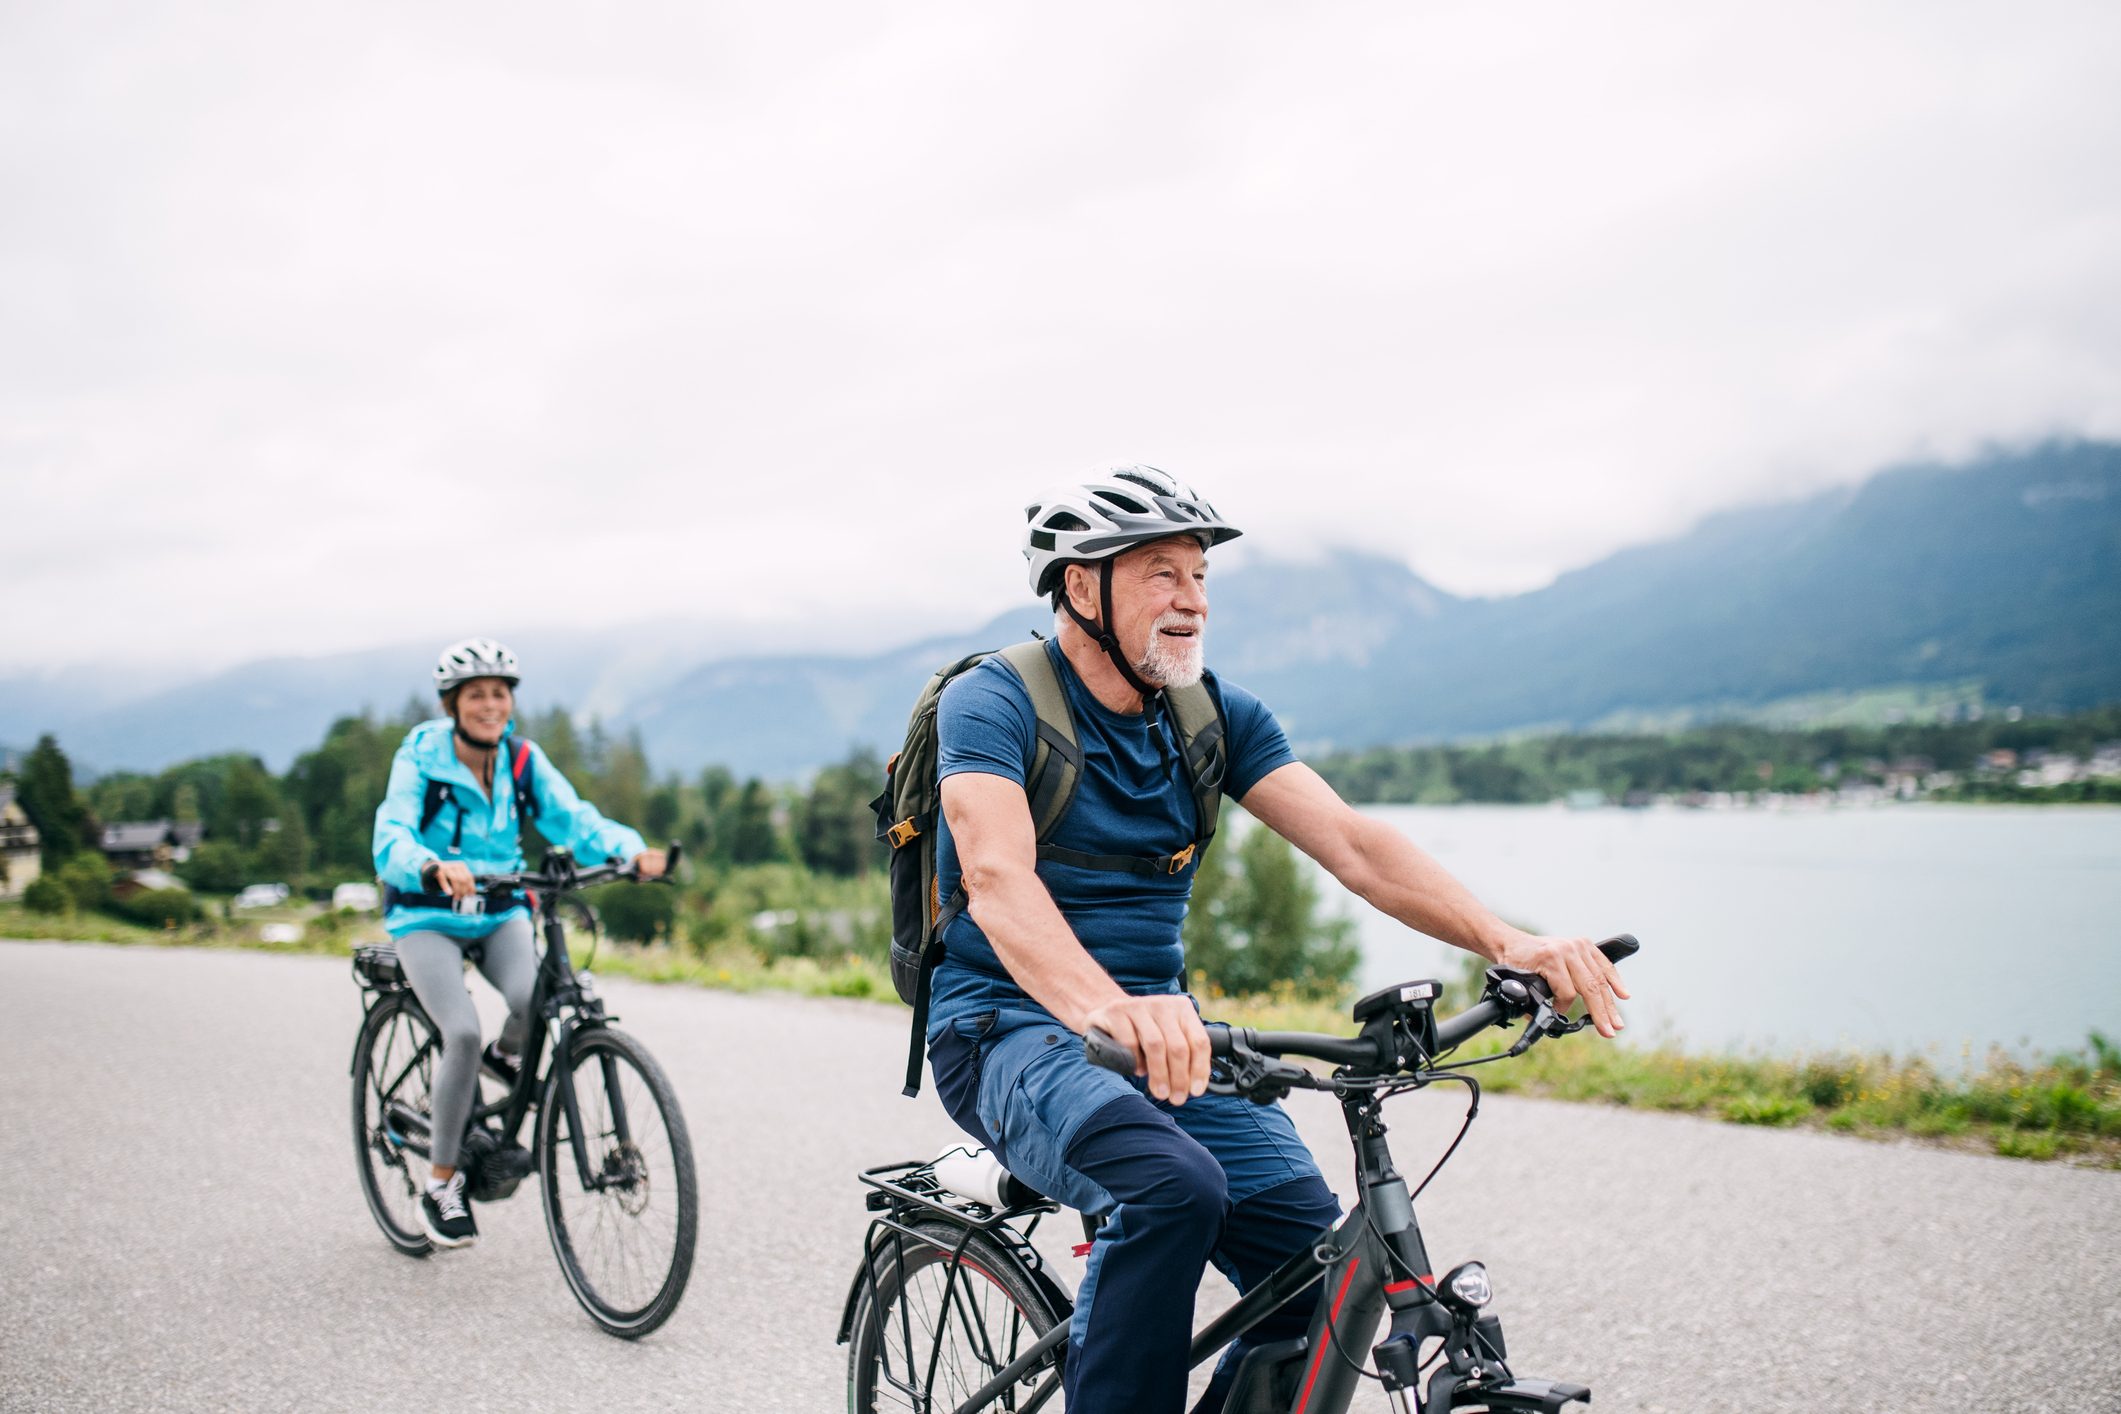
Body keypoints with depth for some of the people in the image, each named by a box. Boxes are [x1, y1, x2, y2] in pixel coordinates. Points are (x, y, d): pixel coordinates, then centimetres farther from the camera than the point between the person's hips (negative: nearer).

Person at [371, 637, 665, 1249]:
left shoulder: (522, 761, -3)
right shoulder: (420, 758, -13)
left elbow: (573, 818, -14)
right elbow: (391, 841, -27)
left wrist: (632, 850, -34)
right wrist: (435, 868, -49)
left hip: (499, 911, 3)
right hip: (426, 914, -3)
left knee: (537, 999, -27)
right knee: (463, 1034, -21)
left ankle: (506, 1058, 11)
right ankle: (441, 1186, -4)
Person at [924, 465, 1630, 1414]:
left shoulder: (1216, 713, 6)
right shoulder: (992, 702, -11)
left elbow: (1348, 842, -6)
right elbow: (997, 875, -29)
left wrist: (1505, 941, -23)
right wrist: (1107, 1007, -49)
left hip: (1163, 1027, 6)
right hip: (1012, 1028, -5)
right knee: (1175, 1188, -34)